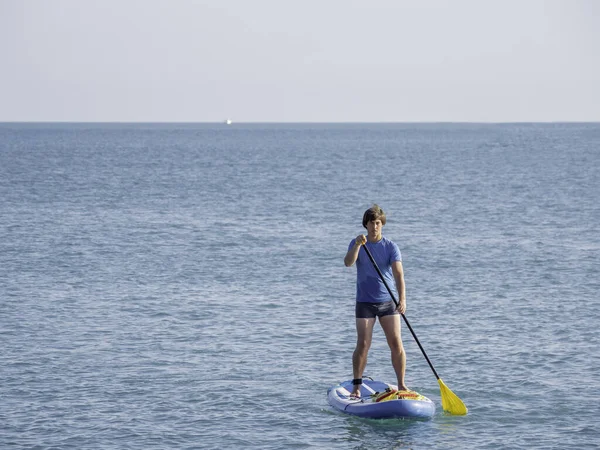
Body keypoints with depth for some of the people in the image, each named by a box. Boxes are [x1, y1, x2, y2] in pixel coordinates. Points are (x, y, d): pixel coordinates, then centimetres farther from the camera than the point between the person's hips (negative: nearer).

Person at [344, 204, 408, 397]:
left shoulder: (391, 247, -2)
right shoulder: (356, 244, 1)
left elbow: (398, 273, -14)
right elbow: (348, 262, -19)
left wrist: (402, 299, -27)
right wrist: (357, 245, -36)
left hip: (388, 302, 1)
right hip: (365, 303, 0)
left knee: (396, 343, -6)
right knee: (363, 344, -8)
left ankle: (401, 385, 3)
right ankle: (356, 385, 5)